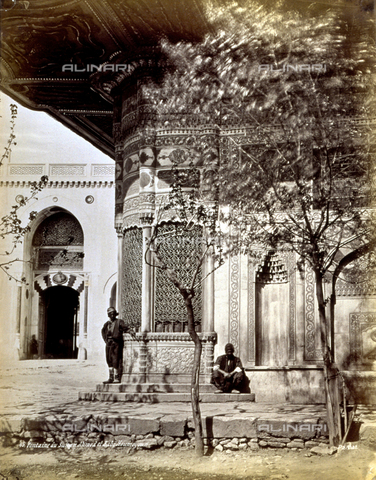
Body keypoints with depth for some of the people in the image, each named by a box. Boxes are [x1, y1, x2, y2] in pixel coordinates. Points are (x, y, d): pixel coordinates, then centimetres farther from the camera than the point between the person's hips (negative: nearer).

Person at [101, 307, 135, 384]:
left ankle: (117, 378, -3)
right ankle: (111, 378, 17)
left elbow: (126, 328, -15)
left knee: (117, 361, -7)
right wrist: (106, 340, 22)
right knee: (109, 361, 9)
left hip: (117, 343, -6)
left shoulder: (119, 322, -1)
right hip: (109, 343, 6)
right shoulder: (107, 323, 15)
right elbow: (103, 331, 32)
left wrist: (131, 331, -35)